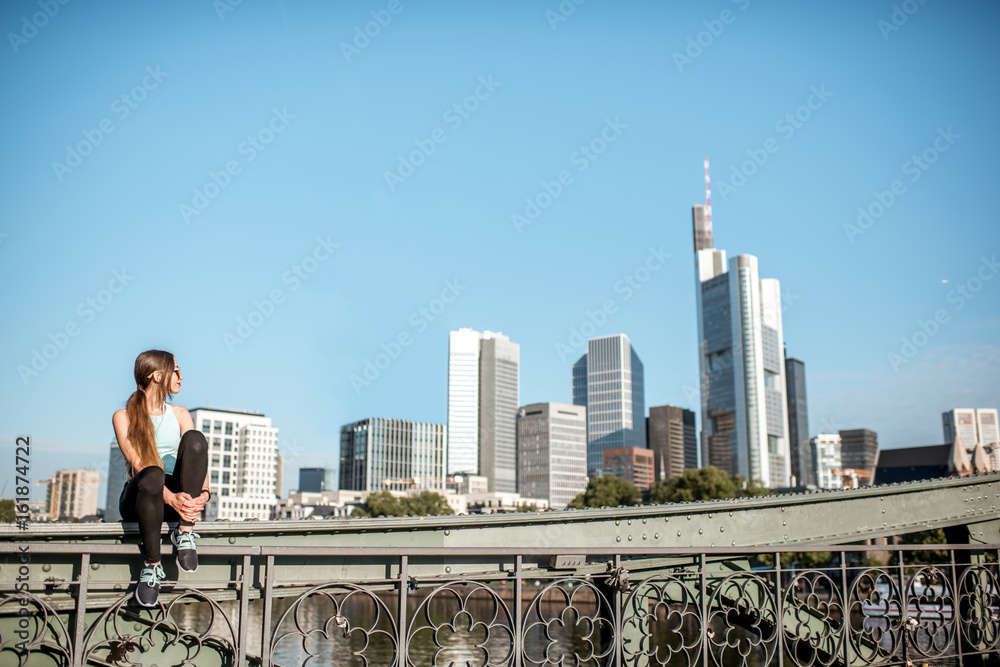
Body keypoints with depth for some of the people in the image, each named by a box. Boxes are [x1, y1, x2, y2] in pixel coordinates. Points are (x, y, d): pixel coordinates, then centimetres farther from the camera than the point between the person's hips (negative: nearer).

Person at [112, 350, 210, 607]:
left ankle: (184, 533, -24)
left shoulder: (180, 415, 17)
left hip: (178, 496, 3)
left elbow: (198, 453, 2)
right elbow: (138, 464, -11)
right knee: (153, 475, -39)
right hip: (138, 499, -3)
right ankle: (152, 565, -25)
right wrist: (170, 497, -28)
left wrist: (203, 493, -20)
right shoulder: (124, 416, 4)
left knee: (195, 439, -23)